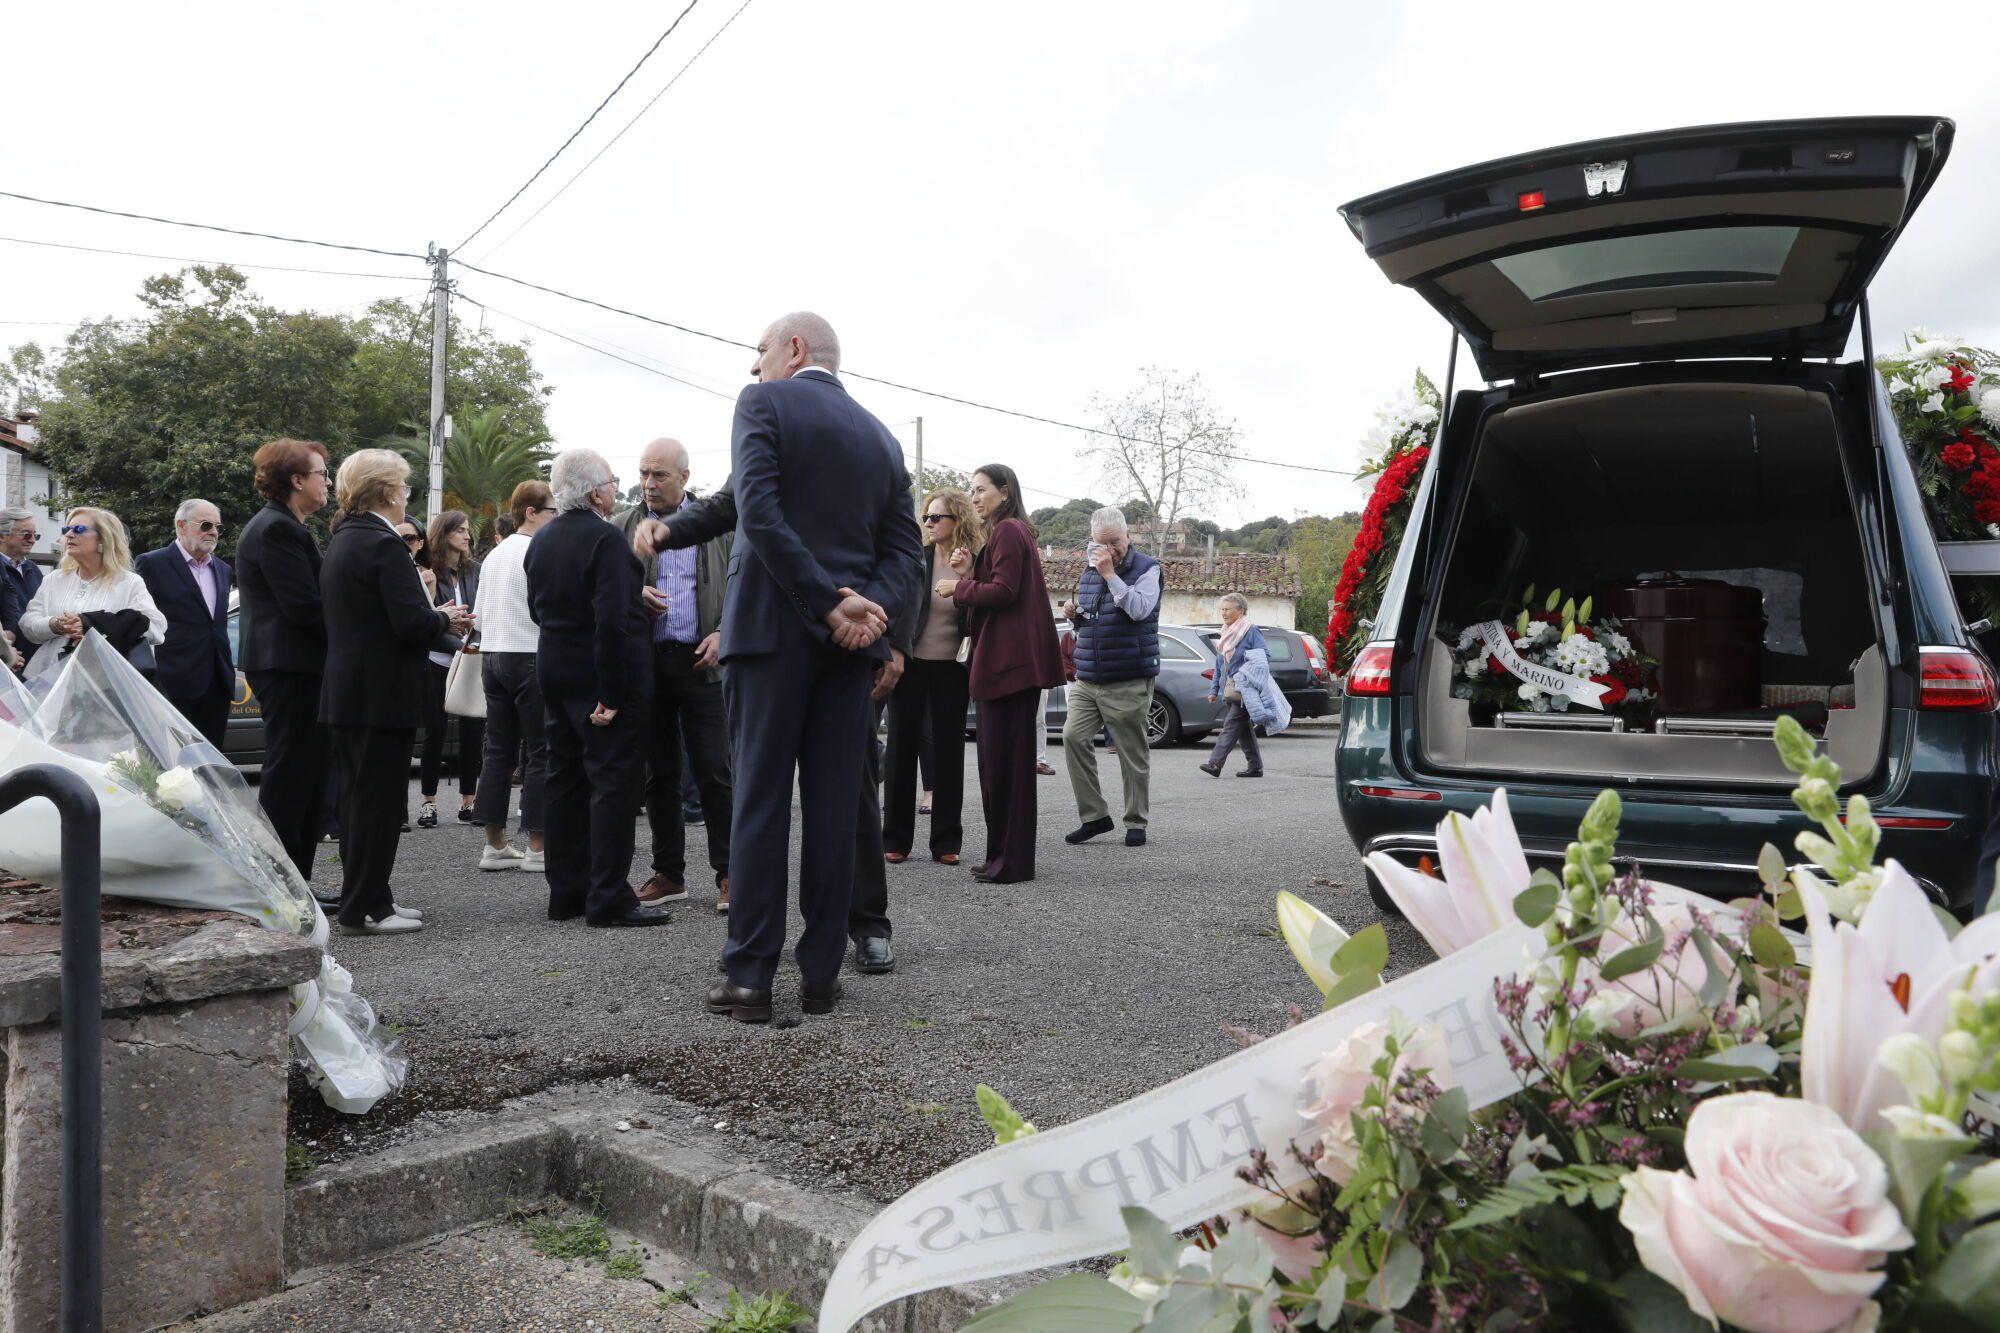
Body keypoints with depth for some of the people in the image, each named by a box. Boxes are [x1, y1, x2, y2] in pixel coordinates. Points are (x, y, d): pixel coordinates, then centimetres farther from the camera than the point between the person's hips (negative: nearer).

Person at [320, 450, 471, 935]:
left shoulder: (341, 542, 14)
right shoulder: (382, 544, -16)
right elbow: (412, 622, -23)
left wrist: (436, 616, 12)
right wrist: (444, 619, -4)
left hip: (347, 690, 10)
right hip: (382, 694, -10)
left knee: (359, 796, 15)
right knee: (378, 799, -2)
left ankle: (366, 899, 24)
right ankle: (364, 909, 4)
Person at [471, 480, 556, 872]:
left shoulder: (495, 554, 15)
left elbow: (479, 614, 17)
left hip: (492, 655, 8)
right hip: (529, 656, -8)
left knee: (498, 750, 10)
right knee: (540, 752, -2)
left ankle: (495, 844, 14)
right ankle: (537, 848, 0)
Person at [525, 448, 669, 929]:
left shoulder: (541, 540, 10)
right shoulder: (605, 538, -17)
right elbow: (612, 620, -24)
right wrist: (610, 694, -23)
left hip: (554, 673, 9)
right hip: (602, 677, -9)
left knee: (564, 778, 12)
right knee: (614, 781, -4)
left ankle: (565, 892, 18)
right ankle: (608, 898, -3)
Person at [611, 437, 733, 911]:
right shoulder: (624, 526, 9)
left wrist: (723, 633, -9)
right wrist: (633, 592, -10)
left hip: (701, 660, -2)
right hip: (646, 661, 3)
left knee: (714, 773, -3)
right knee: (659, 774, 9)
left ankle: (728, 873, 4)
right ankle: (669, 873, 18)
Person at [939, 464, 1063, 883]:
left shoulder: (1008, 531, -9)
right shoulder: (1010, 532, 23)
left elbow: (1004, 592, -18)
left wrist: (959, 587, -6)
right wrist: (969, 573, 6)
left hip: (1008, 660, -11)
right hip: (1005, 659, 11)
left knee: (1006, 759, -8)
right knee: (999, 758, 12)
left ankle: (1012, 861, -5)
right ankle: (1003, 855, 18)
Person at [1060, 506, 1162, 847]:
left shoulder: (1147, 568, -3)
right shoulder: (1090, 569, 15)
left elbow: (1139, 609, -21)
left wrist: (1110, 573, -20)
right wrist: (1074, 613, 4)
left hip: (1129, 682, -5)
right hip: (1087, 679, 6)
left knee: (1132, 752, 0)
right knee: (1074, 737, -8)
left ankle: (1136, 822, 14)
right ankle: (1094, 816, 1)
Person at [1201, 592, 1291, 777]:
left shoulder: (1252, 632, -6)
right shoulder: (1226, 634, 17)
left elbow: (1264, 657, -9)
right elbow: (1219, 665, 20)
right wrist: (1215, 690, 17)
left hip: (1246, 689, -8)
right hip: (1232, 690, 8)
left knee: (1231, 725, -13)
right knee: (1243, 728, 10)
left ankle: (1216, 763, -19)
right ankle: (1255, 766, 16)